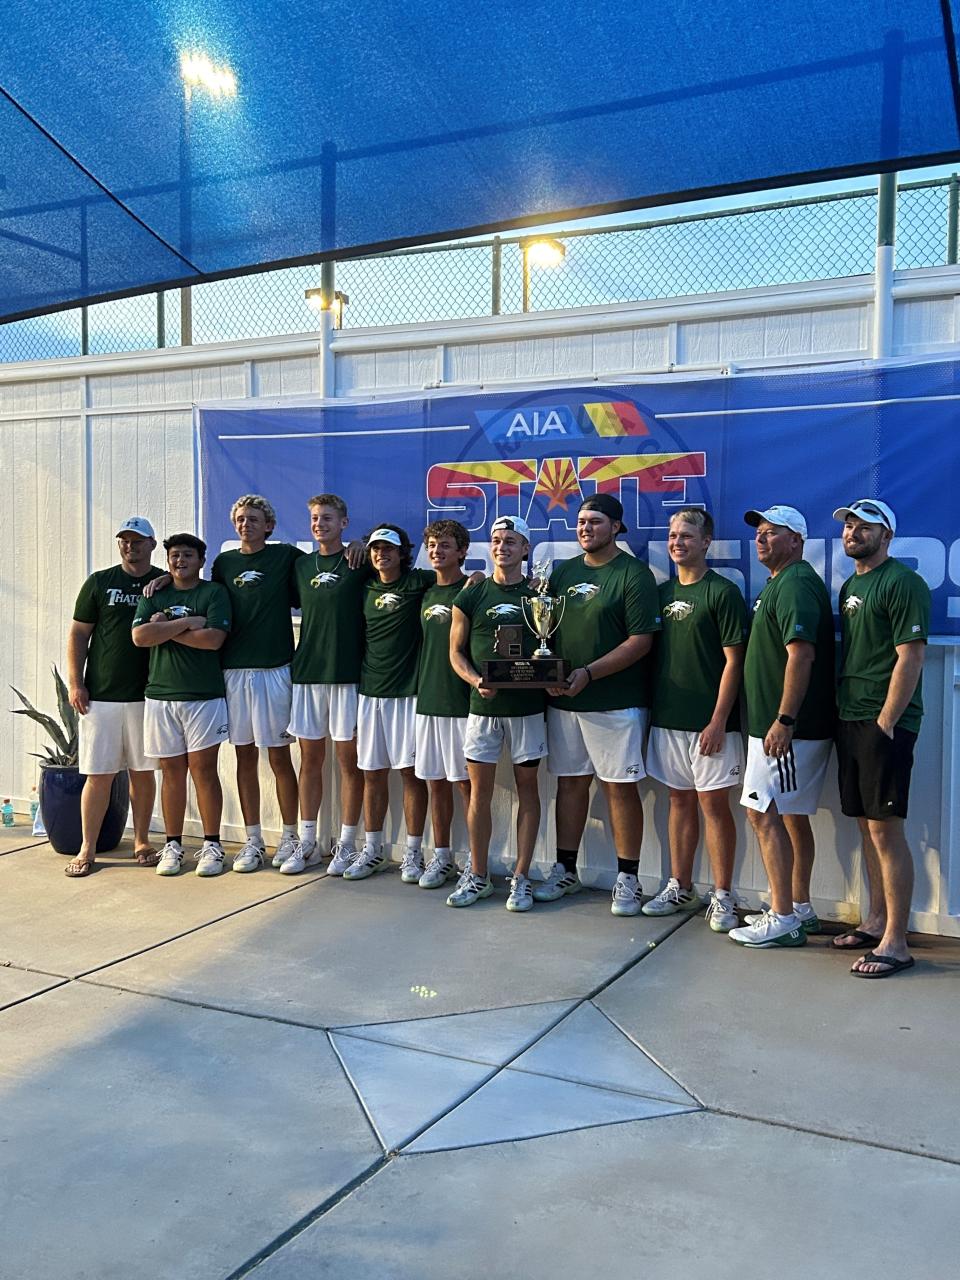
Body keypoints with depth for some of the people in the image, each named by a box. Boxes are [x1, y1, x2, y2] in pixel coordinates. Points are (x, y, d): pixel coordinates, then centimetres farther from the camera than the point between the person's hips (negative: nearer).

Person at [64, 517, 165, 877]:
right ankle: (87, 849, 10)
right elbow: (78, 634, 5)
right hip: (100, 696, 0)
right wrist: (75, 682, -2)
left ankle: (142, 842, 20)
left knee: (143, 772, 8)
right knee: (99, 775, 1)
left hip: (147, 695, 1)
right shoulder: (99, 582, 6)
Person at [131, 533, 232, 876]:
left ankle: (212, 845, 7)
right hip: (160, 695, 3)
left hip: (204, 696, -3)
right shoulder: (154, 596, 11)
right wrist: (187, 622, -11)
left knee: (204, 770, -1)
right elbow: (140, 636, -6)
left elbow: (213, 638, -14)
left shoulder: (214, 593, 1)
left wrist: (165, 628, -8)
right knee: (171, 772, 7)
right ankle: (173, 845, 16)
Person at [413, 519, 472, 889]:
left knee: (466, 781, -2)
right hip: (428, 698, 6)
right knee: (436, 782, 11)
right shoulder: (426, 592, 13)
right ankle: (441, 857, 22)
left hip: (461, 701, -6)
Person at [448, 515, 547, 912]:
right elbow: (456, 651, 5)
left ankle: (521, 878, 13)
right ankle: (477, 876, 17)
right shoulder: (472, 596, 5)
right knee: (480, 789, 5)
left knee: (527, 787, 4)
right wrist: (476, 681, -13)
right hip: (483, 705, 1)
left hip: (527, 705, -1)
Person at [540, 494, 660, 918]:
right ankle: (565, 870, 23)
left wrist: (588, 673, -18)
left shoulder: (634, 574, -6)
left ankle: (628, 878, 10)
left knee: (620, 786, 0)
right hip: (562, 699, 6)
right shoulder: (563, 572, 13)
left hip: (615, 702, -5)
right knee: (571, 783, 12)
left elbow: (640, 641, -12)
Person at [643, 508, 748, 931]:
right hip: (667, 719, 6)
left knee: (714, 804, -1)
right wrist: (650, 709, 9)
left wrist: (718, 720, -16)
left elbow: (733, 660, -11)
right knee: (680, 801, 13)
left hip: (708, 722, -6)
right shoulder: (662, 592, 11)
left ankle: (722, 897, 8)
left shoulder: (722, 592, -7)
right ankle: (680, 888, 23)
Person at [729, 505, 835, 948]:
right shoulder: (781, 583, 19)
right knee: (792, 814, 15)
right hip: (795, 725, 11)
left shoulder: (794, 584, -15)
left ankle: (783, 920, -3)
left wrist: (784, 720, -26)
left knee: (765, 814, -8)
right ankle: (799, 908, 24)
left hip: (787, 728, -11)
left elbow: (801, 653, -24)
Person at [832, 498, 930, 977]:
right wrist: (847, 716, 15)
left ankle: (895, 943, 0)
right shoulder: (850, 586, 17)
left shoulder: (902, 583, -10)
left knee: (885, 828, -7)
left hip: (885, 723, -9)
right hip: (850, 720, 9)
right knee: (867, 826, 14)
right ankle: (876, 921, 26)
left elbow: (910, 658, -15)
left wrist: (884, 723, -17)